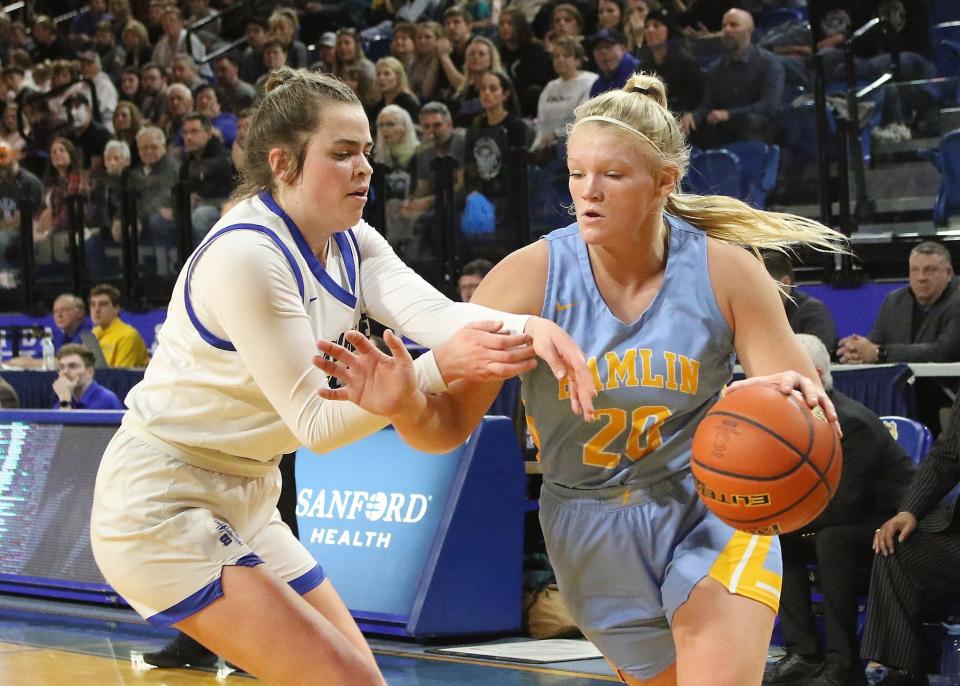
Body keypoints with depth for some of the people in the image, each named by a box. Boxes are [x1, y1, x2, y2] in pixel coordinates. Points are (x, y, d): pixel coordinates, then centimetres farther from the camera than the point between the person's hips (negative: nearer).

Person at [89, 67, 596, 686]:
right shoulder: (246, 256, -23)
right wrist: (439, 367, -34)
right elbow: (316, 422, -23)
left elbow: (431, 310, -16)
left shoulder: (347, 241, 3)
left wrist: (528, 326, -35)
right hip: (161, 509, -9)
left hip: (245, 505, 9)